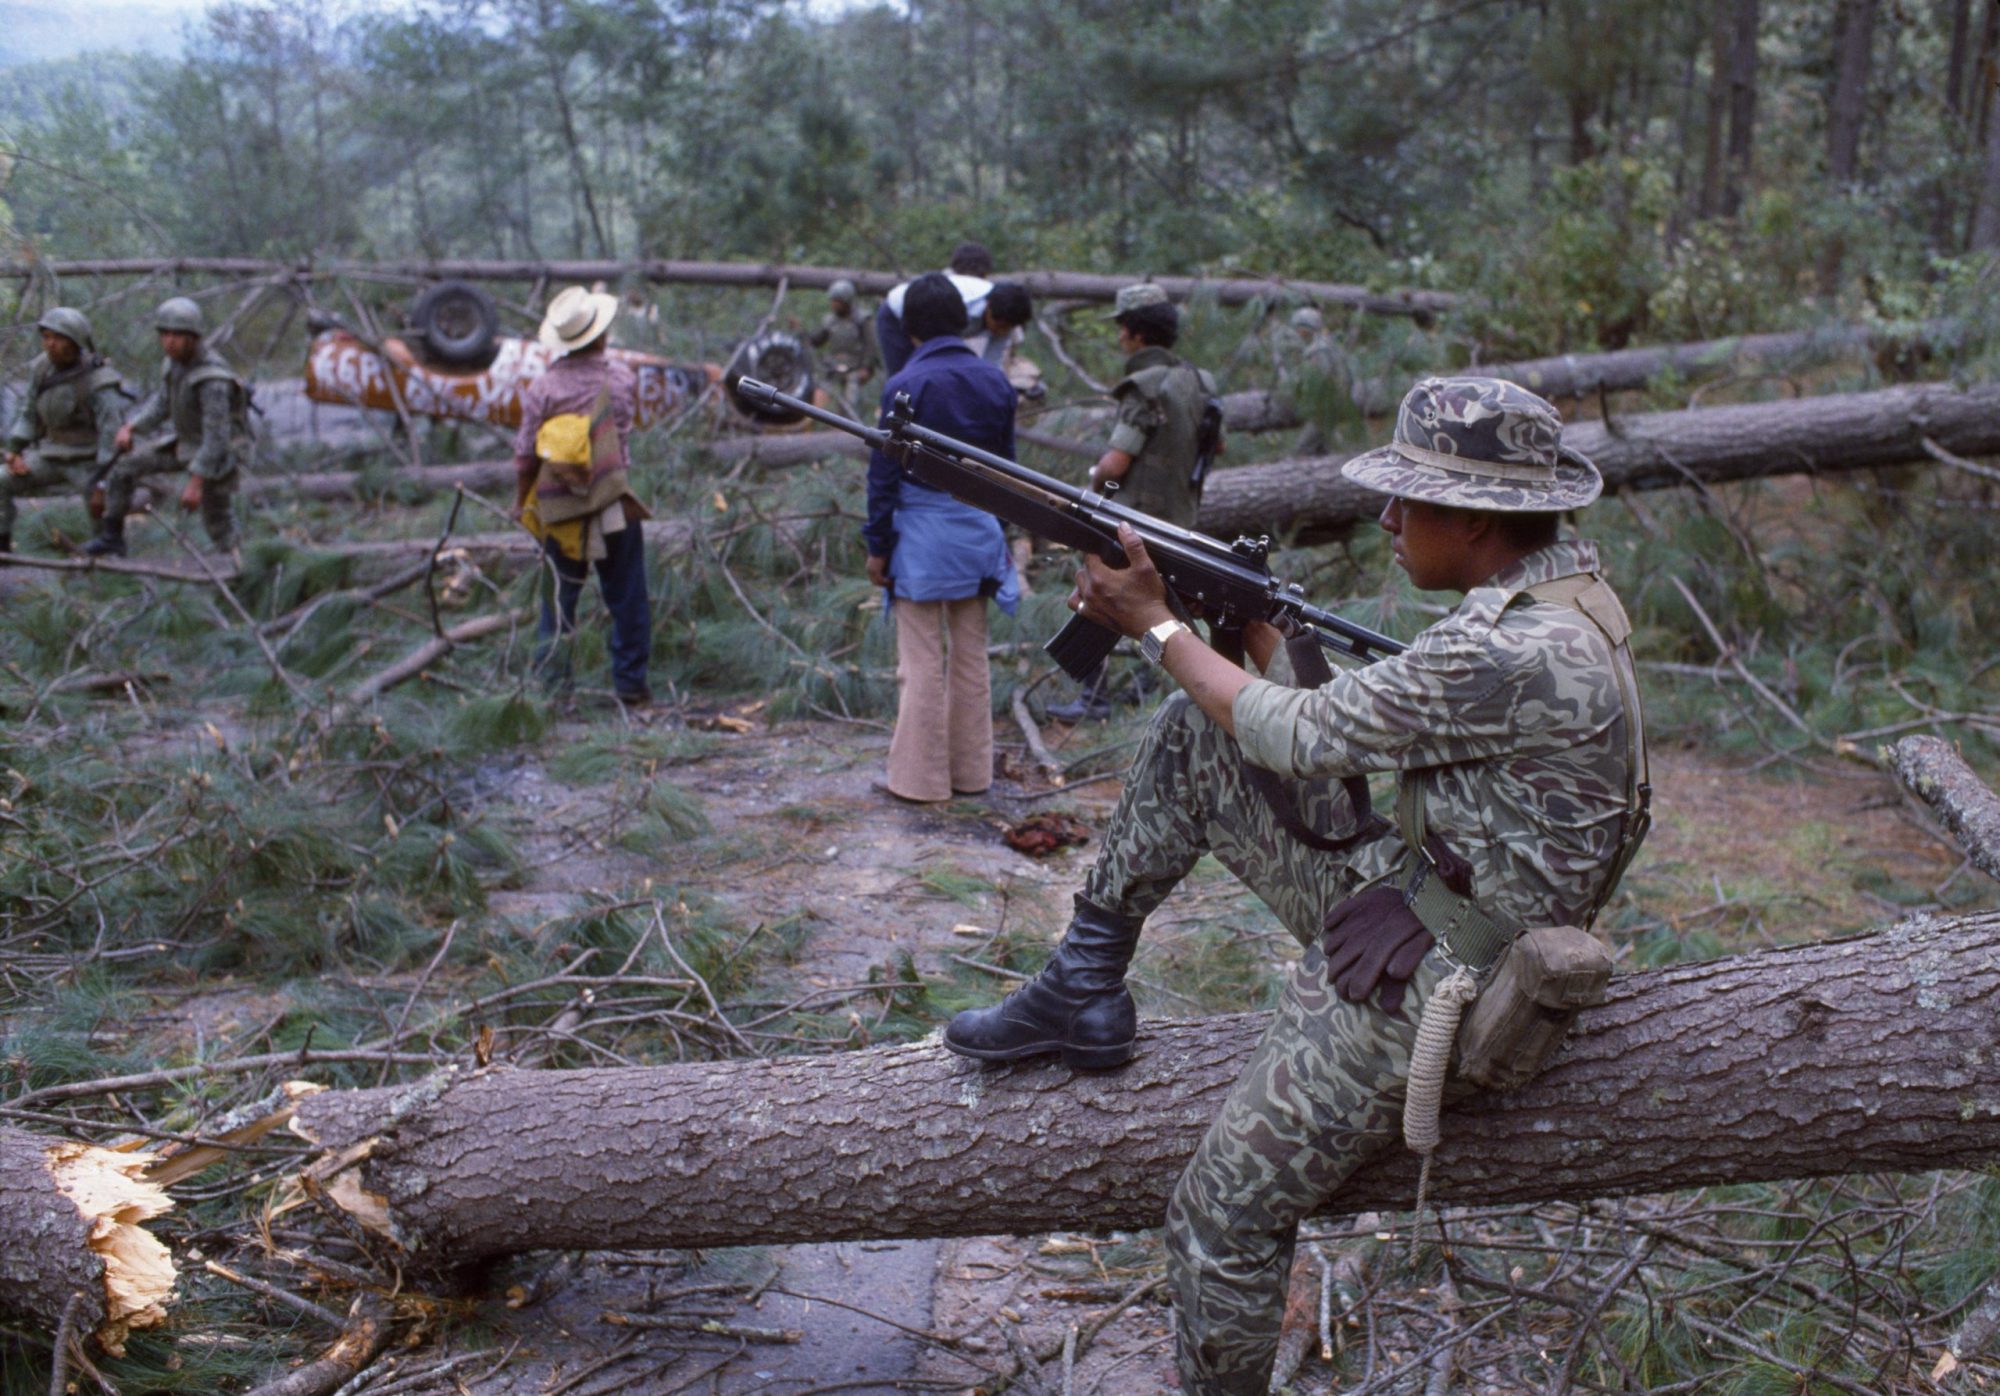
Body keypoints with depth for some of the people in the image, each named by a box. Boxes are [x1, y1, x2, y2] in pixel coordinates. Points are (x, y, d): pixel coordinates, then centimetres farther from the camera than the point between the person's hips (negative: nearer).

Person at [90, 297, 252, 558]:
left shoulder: (213, 379, -30)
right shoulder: (177, 360, -5)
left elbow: (216, 437, -31)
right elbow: (162, 402, 10)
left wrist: (196, 482, -32)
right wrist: (130, 427, -4)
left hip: (222, 453, -8)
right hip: (188, 443, 8)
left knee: (217, 524, -2)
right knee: (125, 462, -1)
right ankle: (111, 538, 8)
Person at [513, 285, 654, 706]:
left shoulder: (542, 388, -8)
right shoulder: (621, 379, -6)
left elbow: (525, 454, -3)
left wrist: (522, 503, 12)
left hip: (560, 511, 0)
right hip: (615, 507, 0)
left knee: (558, 601, 9)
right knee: (627, 600, 9)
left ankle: (550, 685, 8)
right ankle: (632, 685, 14)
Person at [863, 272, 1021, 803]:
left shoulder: (906, 386, -12)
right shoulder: (994, 381, 4)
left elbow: (884, 472, -9)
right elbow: (1006, 464, 11)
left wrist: (877, 545, -2)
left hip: (922, 535, -5)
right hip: (979, 531, 5)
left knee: (922, 663, 2)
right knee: (971, 657, 14)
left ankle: (920, 777, 9)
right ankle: (970, 771, 22)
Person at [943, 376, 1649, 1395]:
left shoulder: (1516, 654, -28)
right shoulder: (1561, 587, 4)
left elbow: (1302, 739, -19)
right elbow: (1340, 716, 10)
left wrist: (1156, 625, -8)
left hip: (1421, 981, -10)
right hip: (1399, 885, 10)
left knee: (1220, 1219, -6)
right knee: (1194, 730, 5)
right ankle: (1084, 988, 13)